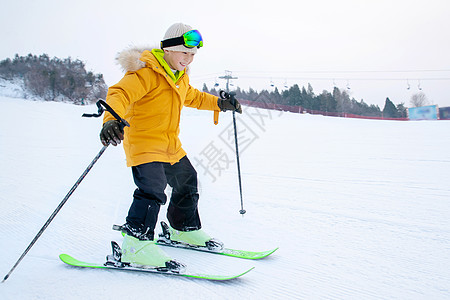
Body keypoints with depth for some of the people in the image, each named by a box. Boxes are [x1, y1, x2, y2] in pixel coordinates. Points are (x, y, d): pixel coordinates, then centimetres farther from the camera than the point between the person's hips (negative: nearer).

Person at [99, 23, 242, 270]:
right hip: (143, 142, -9)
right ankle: (136, 245, -23)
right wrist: (111, 120, -51)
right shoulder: (146, 72, -17)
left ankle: (184, 229, 38)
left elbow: (192, 97, 32)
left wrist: (219, 103, 25)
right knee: (152, 189, -26)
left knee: (187, 182, 19)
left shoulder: (180, 76, 13)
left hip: (170, 145, 9)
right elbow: (121, 93, -32)